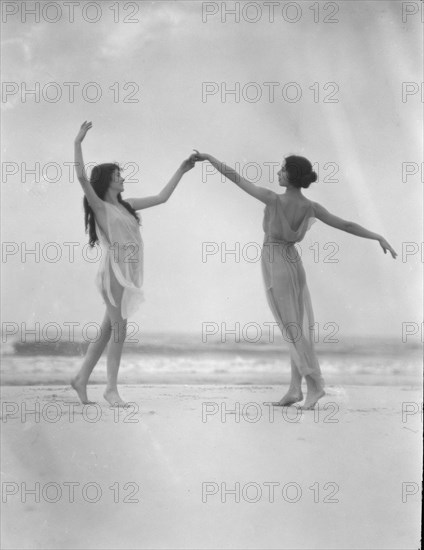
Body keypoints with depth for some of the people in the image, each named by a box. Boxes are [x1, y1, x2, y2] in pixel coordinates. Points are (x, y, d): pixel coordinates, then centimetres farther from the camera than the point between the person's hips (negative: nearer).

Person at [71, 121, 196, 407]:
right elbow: (82, 177, -19)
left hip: (129, 273, 8)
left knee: (108, 329, 10)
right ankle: (111, 388, -1)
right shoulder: (100, 207, -4)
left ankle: (82, 378, 17)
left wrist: (181, 171, 21)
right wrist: (78, 143, -22)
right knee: (119, 327, -7)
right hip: (114, 270, -8)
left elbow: (161, 198, 22)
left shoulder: (126, 206, 17)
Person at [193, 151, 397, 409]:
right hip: (293, 262, 5)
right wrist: (379, 237, 4)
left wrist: (209, 157, -2)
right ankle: (295, 388, 10)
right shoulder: (311, 207, -5)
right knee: (297, 328, 9)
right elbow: (347, 225, -3)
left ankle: (315, 383, -3)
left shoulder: (273, 199, -18)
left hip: (275, 265, -5)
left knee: (292, 330, 0)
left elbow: (235, 177, -12)